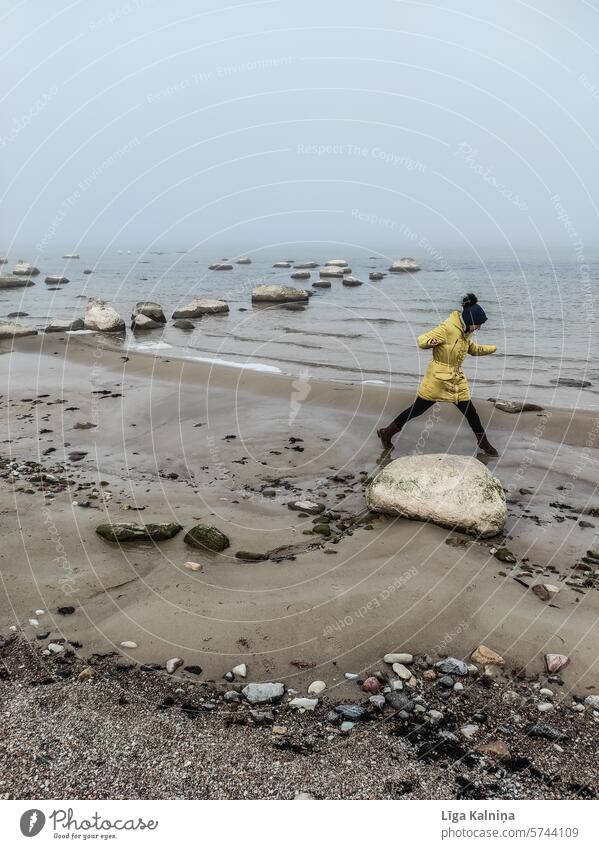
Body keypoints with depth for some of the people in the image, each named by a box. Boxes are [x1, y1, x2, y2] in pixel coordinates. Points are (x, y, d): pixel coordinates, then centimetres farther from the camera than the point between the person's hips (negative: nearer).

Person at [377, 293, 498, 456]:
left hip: (457, 379, 7)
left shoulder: (464, 332, 7)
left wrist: (493, 348, 18)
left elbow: (474, 349, 26)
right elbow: (421, 340, -22)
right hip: (438, 378, -7)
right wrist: (430, 342, -43)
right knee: (418, 408, 0)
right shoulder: (447, 329, -19)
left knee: (470, 410, 8)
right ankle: (386, 433, 14)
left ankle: (483, 442, 26)